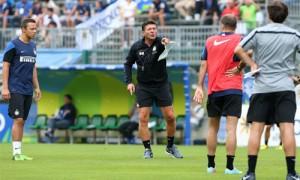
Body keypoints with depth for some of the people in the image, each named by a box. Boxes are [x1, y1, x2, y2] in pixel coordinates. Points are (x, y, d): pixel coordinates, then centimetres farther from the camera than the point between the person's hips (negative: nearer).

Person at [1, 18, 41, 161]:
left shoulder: (33, 46, 13)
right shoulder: (13, 45, -8)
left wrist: (36, 87, 17)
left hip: (28, 90, 7)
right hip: (16, 89, -7)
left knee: (22, 121, 8)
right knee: (18, 119, -11)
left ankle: (18, 153, 11)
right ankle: (16, 152, -9)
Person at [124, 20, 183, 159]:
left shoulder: (160, 42, -11)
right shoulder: (136, 47, -4)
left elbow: (166, 43, -36)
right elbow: (128, 64, 9)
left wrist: (166, 43, -60)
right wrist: (129, 82, -1)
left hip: (161, 85, -1)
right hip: (143, 87, 1)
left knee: (170, 117, -1)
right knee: (143, 119, -6)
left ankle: (170, 146, 19)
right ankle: (147, 149, 4)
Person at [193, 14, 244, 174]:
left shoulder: (210, 41, 7)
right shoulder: (238, 39, -1)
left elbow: (203, 65, 4)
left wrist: (200, 87, 5)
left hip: (213, 90, 3)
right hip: (233, 89, -3)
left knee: (213, 127, 14)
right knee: (231, 128, -6)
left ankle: (211, 165, 16)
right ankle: (229, 166, -13)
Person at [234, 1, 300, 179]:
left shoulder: (259, 33, 0)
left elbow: (238, 50, -3)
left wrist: (252, 64, 1)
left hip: (262, 87, 0)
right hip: (285, 86, 0)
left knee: (256, 128, 3)